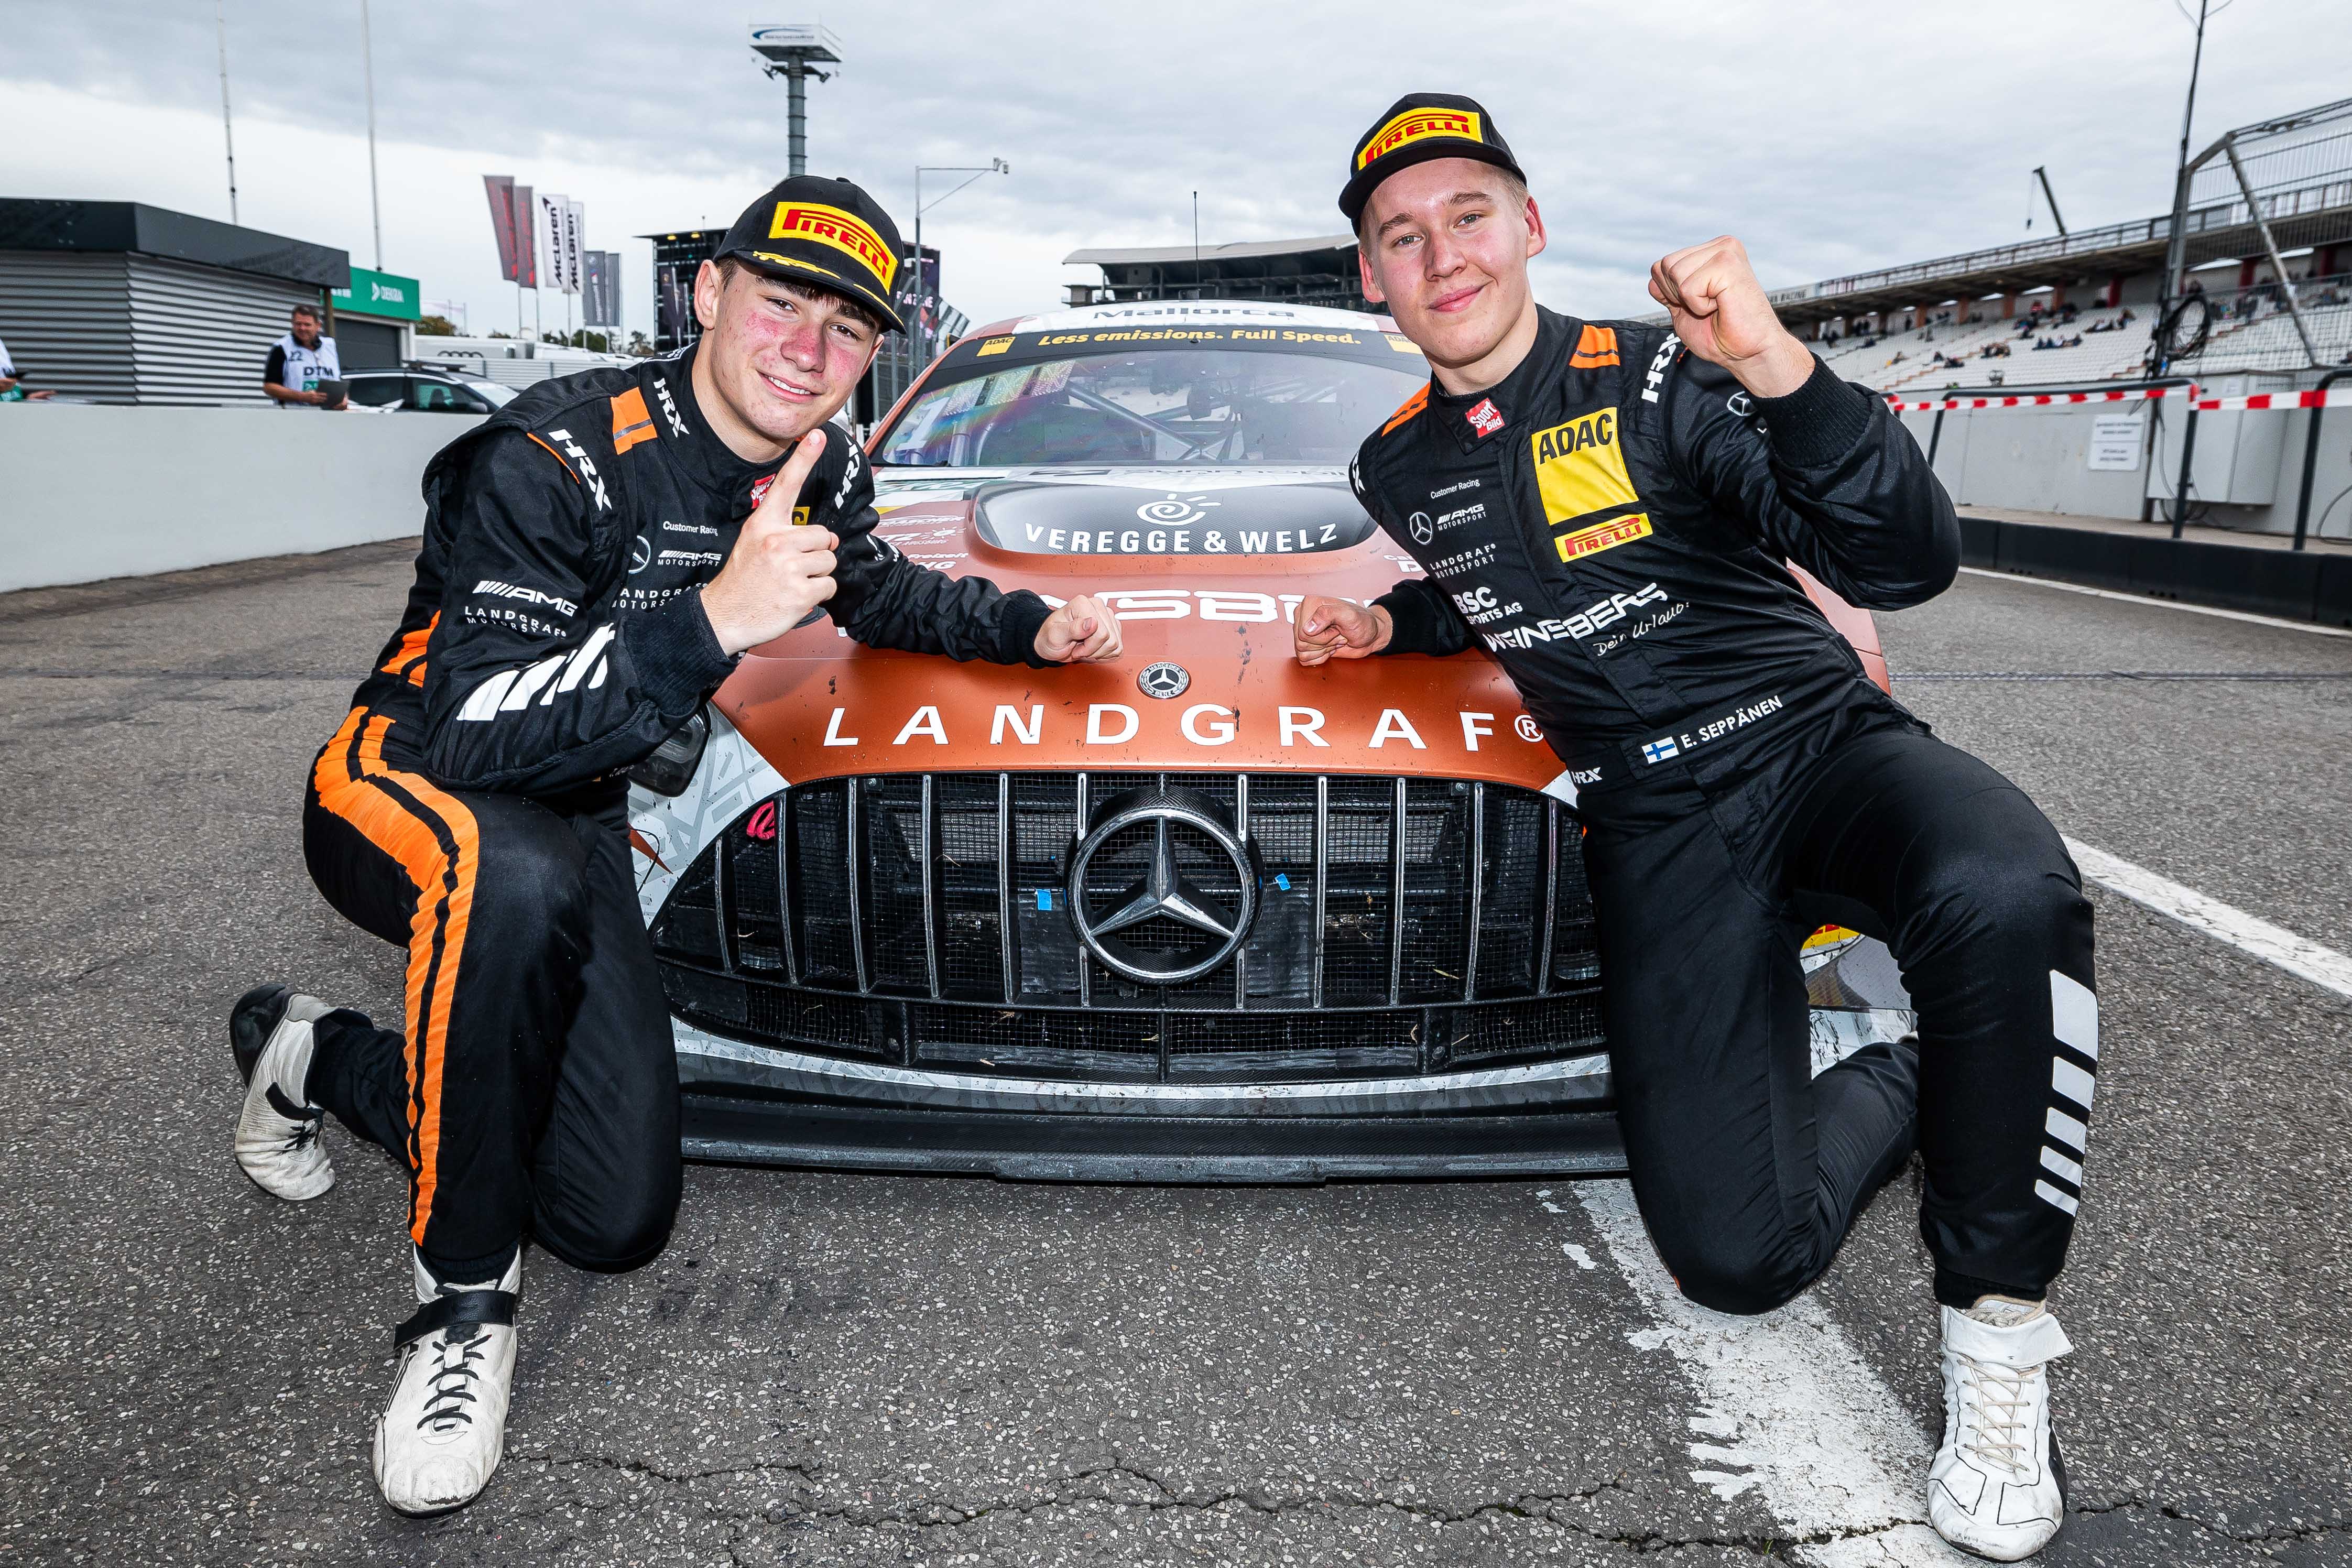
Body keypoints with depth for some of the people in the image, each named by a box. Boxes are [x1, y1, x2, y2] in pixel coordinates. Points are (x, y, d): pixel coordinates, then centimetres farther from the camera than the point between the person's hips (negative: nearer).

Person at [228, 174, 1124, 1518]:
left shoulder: (825, 474, -5)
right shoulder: (555, 458, -26)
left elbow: (883, 598, 17)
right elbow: (469, 736, -34)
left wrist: (1030, 626, 1)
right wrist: (711, 622, -45)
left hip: (581, 814, 6)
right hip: (403, 784, -6)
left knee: (619, 1223, 0)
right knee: (518, 878, -46)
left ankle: (316, 1056, 22)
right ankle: (464, 1302, -23)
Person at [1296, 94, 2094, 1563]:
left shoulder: (1658, 378, -6)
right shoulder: (1400, 466, 9)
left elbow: (1909, 563, -15)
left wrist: (1780, 370, -30)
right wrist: (1392, 626, 7)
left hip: (1818, 742, -2)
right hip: (1658, 830, 2)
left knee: (2005, 904, -40)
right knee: (1737, 1253, -16)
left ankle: (1996, 1333, -16)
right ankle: (1894, 1080, 17)